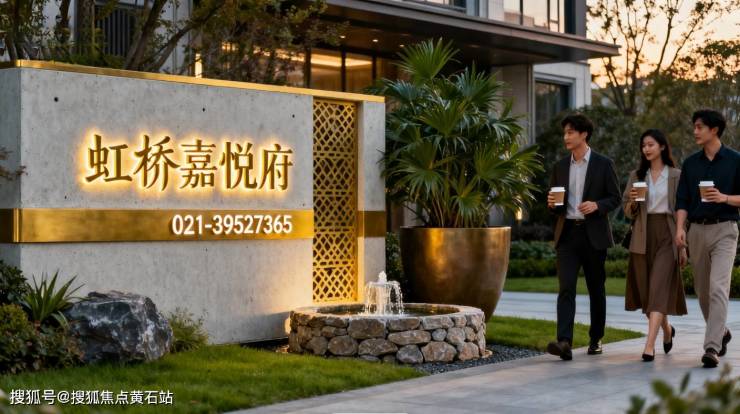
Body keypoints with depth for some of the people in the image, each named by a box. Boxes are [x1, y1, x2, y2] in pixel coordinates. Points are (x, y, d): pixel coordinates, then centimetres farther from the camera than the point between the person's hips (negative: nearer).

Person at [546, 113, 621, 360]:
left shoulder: (603, 164, 1)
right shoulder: (560, 167, 12)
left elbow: (616, 198, 1)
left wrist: (597, 205, -17)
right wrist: (552, 204, -6)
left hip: (594, 234, -2)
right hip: (567, 233, 2)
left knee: (596, 289, 8)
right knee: (566, 288, -11)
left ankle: (596, 339, 22)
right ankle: (564, 342, -21)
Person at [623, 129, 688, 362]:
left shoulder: (676, 176, 2)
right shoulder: (636, 176, 11)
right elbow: (628, 213, 12)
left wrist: (683, 245, -1)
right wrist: (632, 201, -10)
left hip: (667, 236, -4)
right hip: (643, 237, 4)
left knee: (659, 290, -15)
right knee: (645, 290, 8)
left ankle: (649, 345, -21)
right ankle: (667, 329, 35)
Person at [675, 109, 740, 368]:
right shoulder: (690, 164, 10)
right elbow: (682, 200, 7)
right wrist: (679, 228, -7)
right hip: (696, 230, 5)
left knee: (718, 288, -16)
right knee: (702, 290, 12)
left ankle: (712, 348, -19)